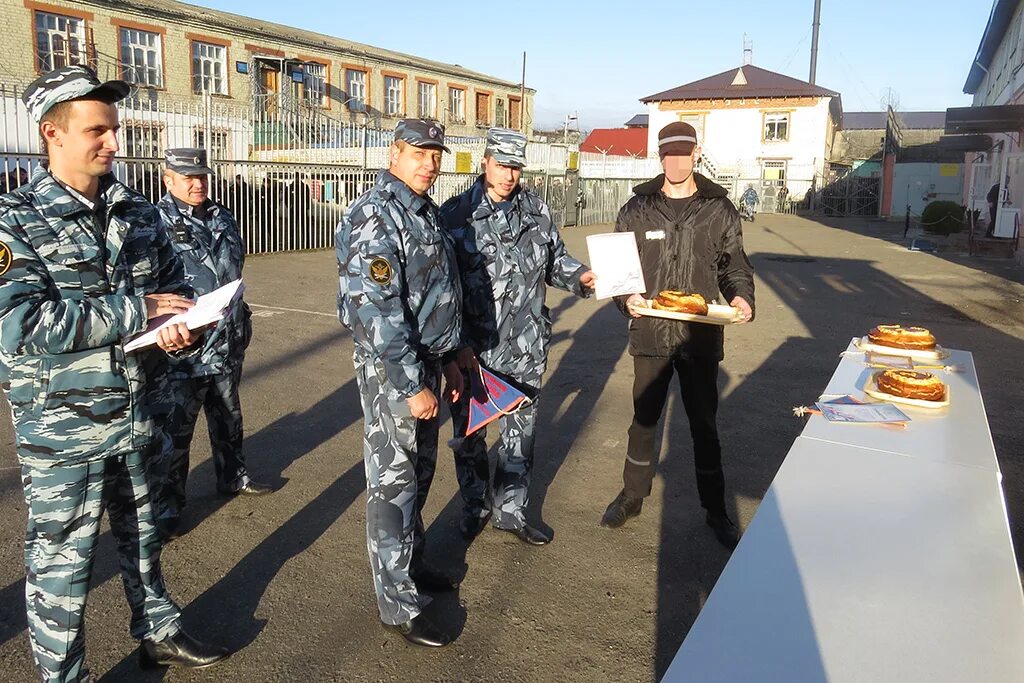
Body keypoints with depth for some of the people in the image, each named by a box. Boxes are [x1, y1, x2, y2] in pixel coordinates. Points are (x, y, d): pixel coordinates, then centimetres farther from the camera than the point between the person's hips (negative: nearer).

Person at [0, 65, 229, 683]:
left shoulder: (140, 213, 4)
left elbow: (175, 287, 12)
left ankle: (160, 633, 42)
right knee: (62, 561, 9)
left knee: (142, 536, 22)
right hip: (61, 428, -5)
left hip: (137, 415, 5)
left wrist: (179, 327, -11)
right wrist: (135, 310, -23)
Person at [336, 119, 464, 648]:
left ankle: (412, 564, 38)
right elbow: (376, 311, -25)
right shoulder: (374, 217, -18)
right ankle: (398, 604, 15)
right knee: (393, 482, 2)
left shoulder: (424, 211, 12)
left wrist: (448, 361, 19)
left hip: (424, 362, 9)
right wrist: (411, 386, -24)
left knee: (418, 472, 20)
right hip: (391, 370, -9)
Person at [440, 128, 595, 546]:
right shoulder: (456, 214, -7)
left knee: (520, 435, 13)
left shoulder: (536, 210, 5)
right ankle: (475, 507, 35)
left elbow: (554, 260, 15)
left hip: (526, 348, 3)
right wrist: (458, 344, -13)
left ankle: (510, 511, 32)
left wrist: (580, 276, -7)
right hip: (472, 349, -3)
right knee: (469, 435, 13)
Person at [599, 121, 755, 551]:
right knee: (644, 419, 15)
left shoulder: (719, 209, 1)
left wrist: (742, 297, -13)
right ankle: (633, 496, 33)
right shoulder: (638, 209, 1)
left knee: (704, 424, 11)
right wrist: (626, 298, -16)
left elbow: (734, 264, 7)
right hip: (650, 333, 1)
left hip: (700, 335, 0)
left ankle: (715, 510, 26)